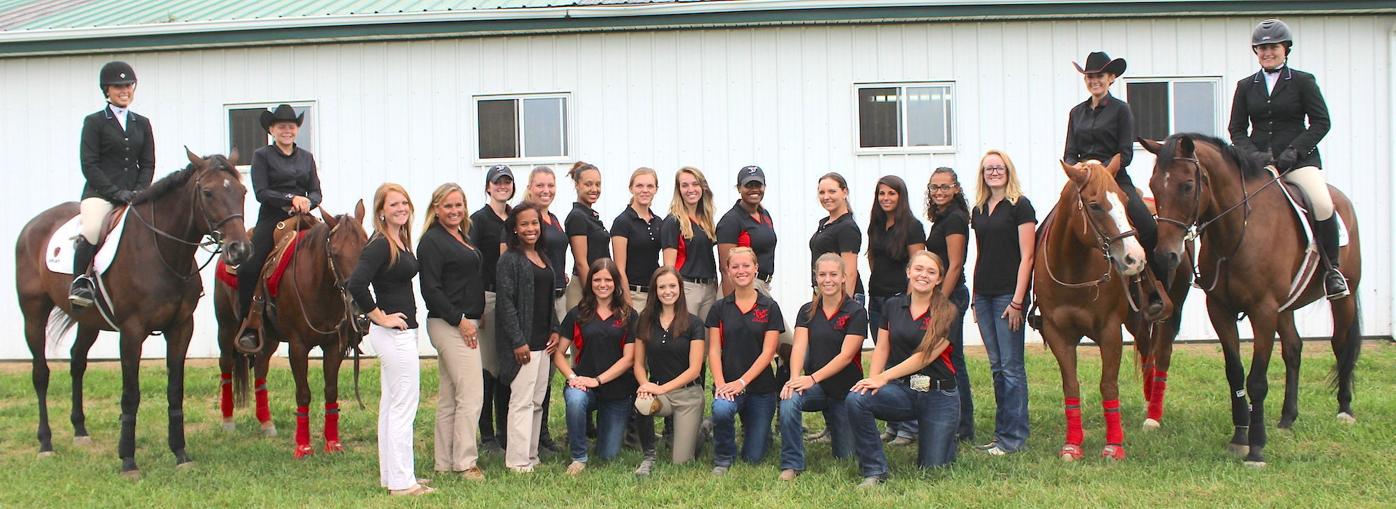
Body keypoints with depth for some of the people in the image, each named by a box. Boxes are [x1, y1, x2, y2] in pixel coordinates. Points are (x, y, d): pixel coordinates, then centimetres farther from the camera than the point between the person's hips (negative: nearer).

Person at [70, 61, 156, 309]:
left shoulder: (142, 124, 17)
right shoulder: (94, 122, 6)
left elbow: (148, 164, 13)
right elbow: (89, 165, -3)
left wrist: (140, 192, -5)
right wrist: (115, 192, -14)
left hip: (134, 194, 4)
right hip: (100, 192, -4)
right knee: (91, 231, -31)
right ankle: (80, 282, -13)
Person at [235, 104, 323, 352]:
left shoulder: (307, 157, 17)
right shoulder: (262, 156, 5)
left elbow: (316, 193, 13)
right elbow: (261, 192, -6)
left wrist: (307, 202, -9)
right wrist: (291, 199, -16)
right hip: (271, 220, -3)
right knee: (249, 267, -19)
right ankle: (247, 324, -8)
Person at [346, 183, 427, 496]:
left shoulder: (401, 243, 11)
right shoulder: (380, 245, -17)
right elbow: (355, 284, -28)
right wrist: (379, 317, -19)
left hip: (400, 333, 10)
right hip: (394, 333, -10)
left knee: (391, 405, 15)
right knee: (404, 407, -4)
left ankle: (391, 475, 25)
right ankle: (402, 482, 3)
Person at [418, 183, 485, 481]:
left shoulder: (463, 237, 17)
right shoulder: (432, 241, -11)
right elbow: (431, 290, -17)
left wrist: (474, 318, 16)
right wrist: (460, 320, -17)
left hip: (466, 323, 9)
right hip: (449, 325, -9)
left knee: (449, 397, 12)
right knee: (471, 393, -9)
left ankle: (445, 462, 18)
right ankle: (465, 461, -3)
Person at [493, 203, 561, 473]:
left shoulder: (543, 259, 15)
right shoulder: (510, 260, -9)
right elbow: (505, 302, -13)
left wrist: (555, 330, 10)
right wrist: (518, 341, -17)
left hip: (543, 340, 8)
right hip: (523, 342, -8)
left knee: (537, 400, 12)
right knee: (522, 401, -7)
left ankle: (531, 455, 20)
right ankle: (518, 461, -2)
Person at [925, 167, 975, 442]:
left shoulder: (954, 219, -12)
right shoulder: (942, 219, 17)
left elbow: (954, 266, -17)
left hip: (950, 295, -10)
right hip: (943, 296, 10)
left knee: (949, 361, -6)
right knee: (954, 361, 12)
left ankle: (962, 429, 0)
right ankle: (962, 426, 19)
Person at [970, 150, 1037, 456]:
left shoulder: (1020, 206, -6)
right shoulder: (978, 210, 14)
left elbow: (1026, 257, -10)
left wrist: (1017, 301, -15)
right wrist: (975, 299, 13)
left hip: (1008, 296, -7)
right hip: (984, 295, 7)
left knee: (1011, 366, -4)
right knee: (997, 367, 11)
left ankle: (1013, 438, 1)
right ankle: (1002, 432, 18)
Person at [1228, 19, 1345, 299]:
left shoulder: (1303, 81, 7)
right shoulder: (1245, 86, 13)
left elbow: (1321, 122, 2)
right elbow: (1236, 129, 11)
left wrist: (1294, 150, -12)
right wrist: (1254, 154, -8)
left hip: (1299, 159, -2)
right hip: (1258, 161, 2)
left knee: (1323, 204, -26)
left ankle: (1332, 269, -8)